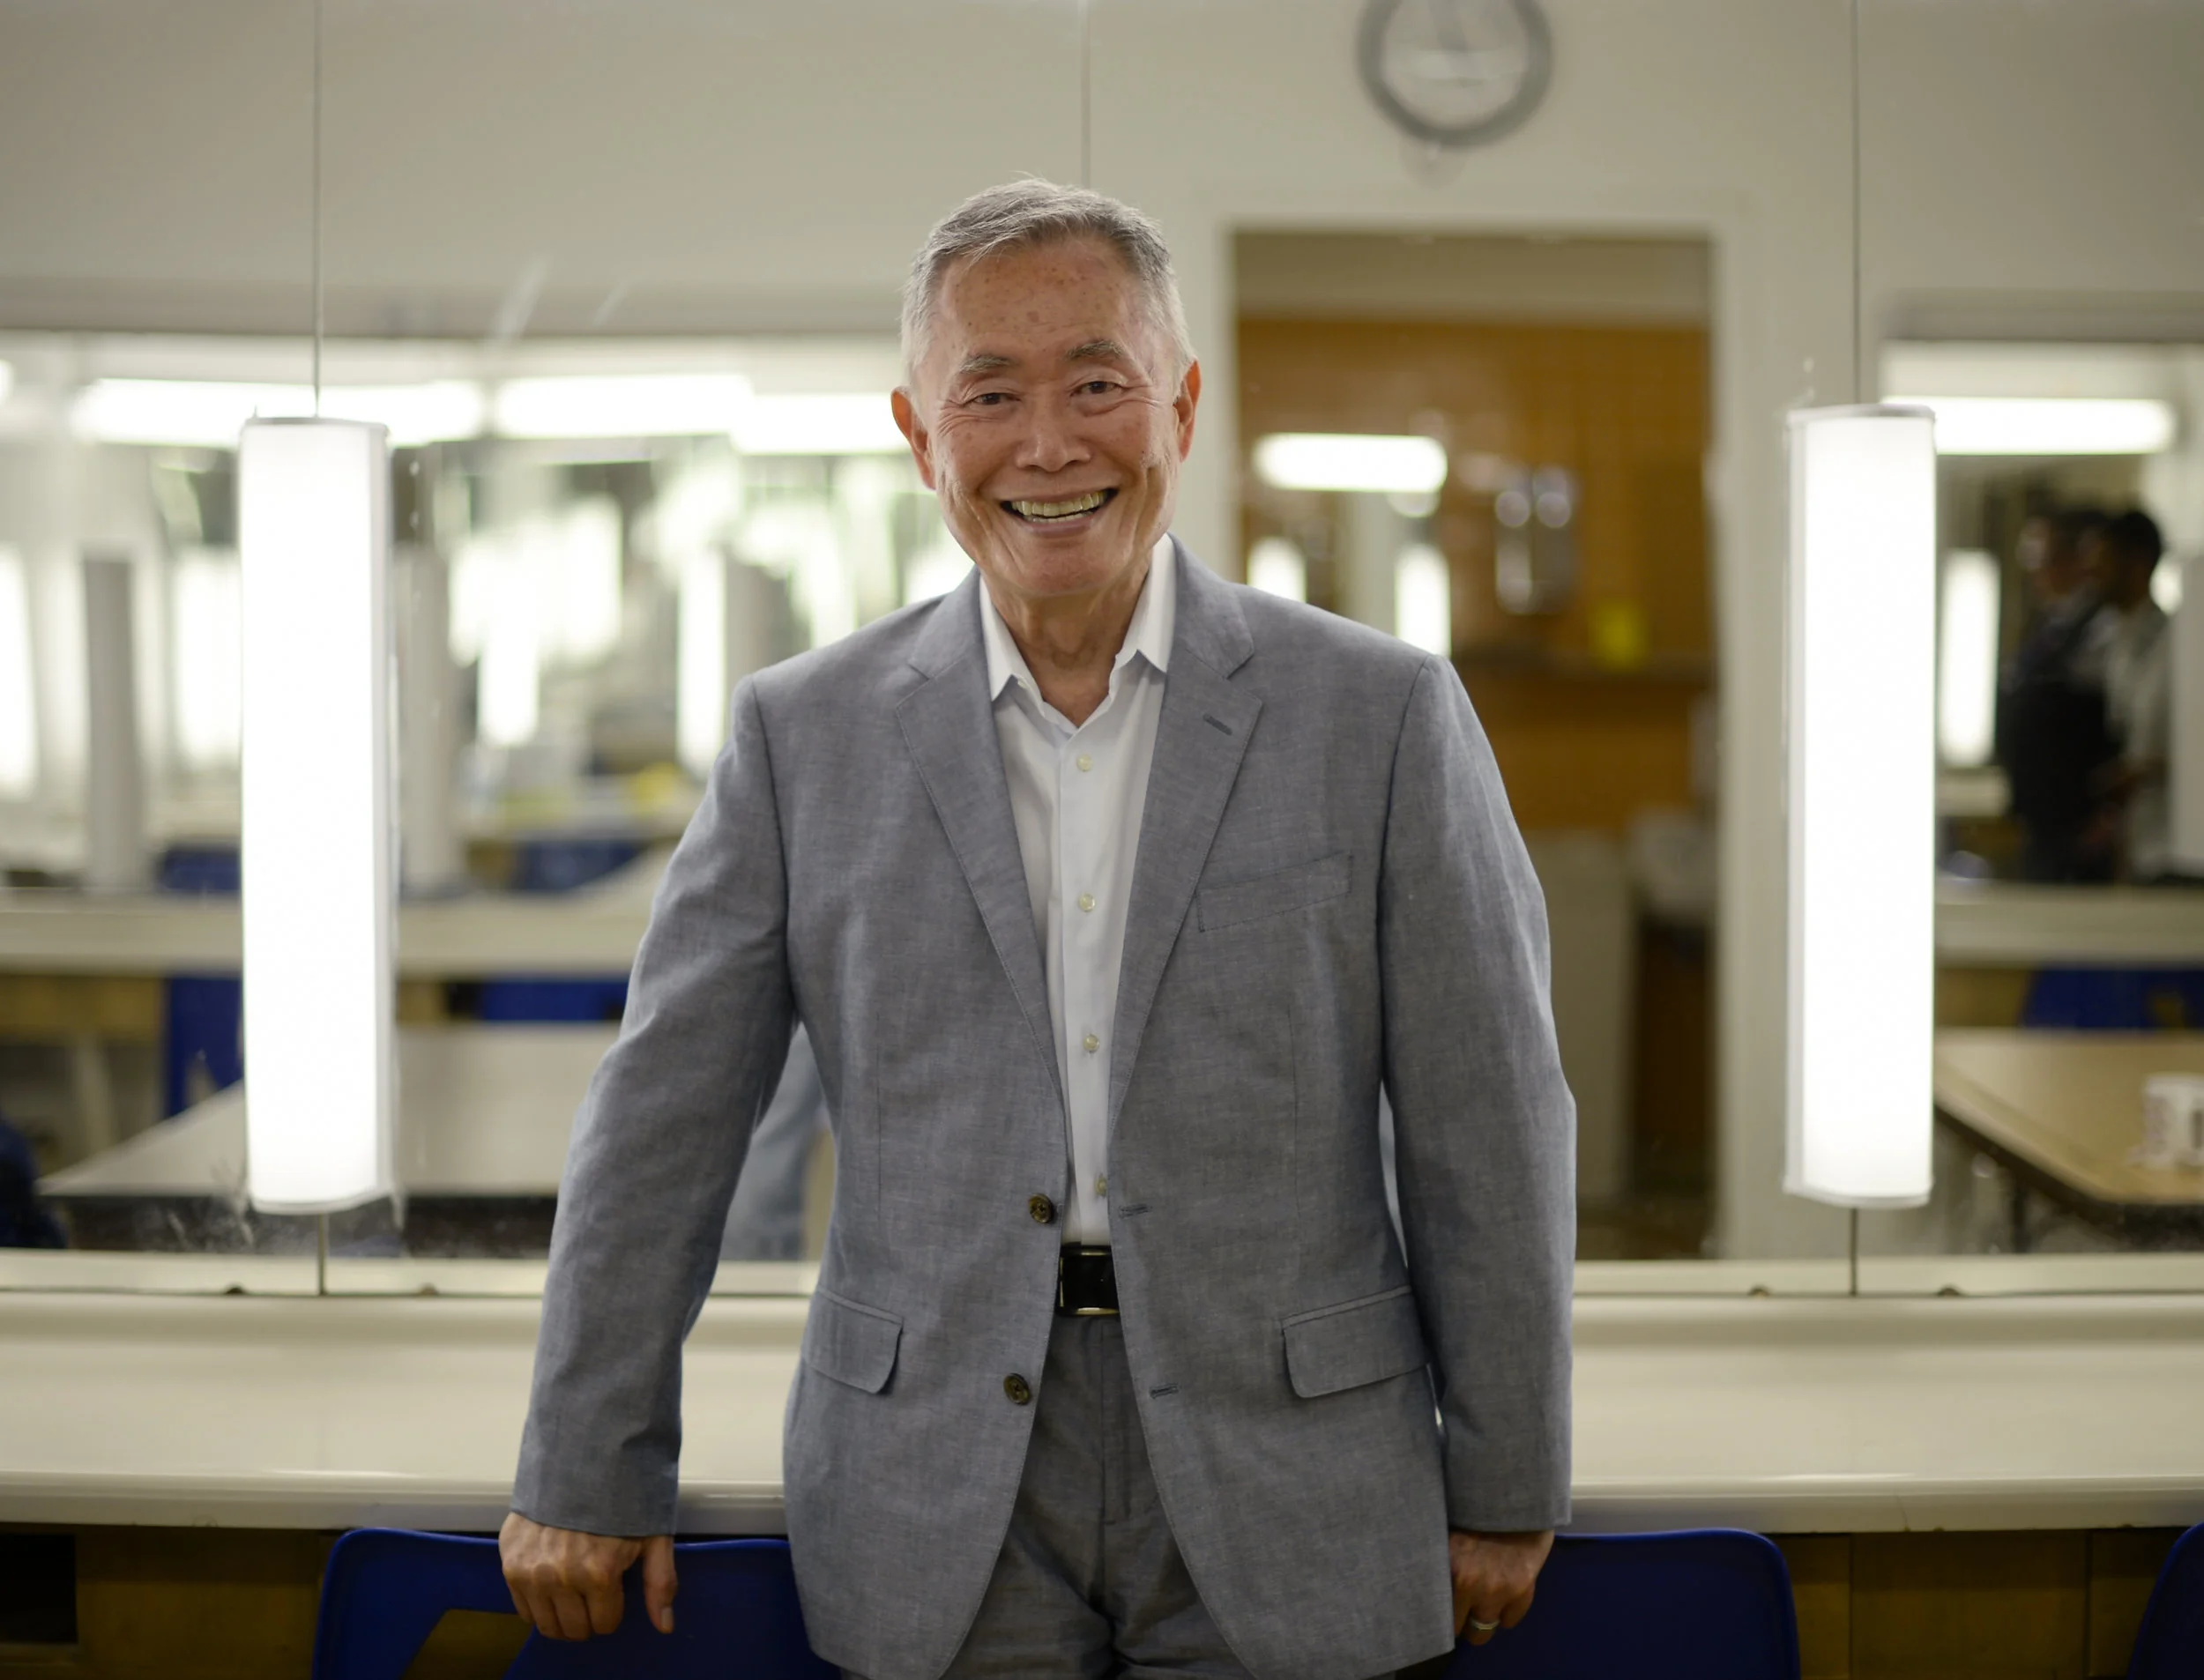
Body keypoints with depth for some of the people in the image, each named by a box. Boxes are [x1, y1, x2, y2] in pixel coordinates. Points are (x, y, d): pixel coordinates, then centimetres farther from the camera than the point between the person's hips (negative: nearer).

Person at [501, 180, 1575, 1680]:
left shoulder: (1382, 715, -1)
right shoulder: (807, 734, 4)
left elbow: (1490, 1135, 1)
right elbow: (663, 1122, 6)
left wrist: (1504, 1494, 2)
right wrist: (590, 1476, 6)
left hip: (1281, 1494, -1)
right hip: (943, 1521, 1)